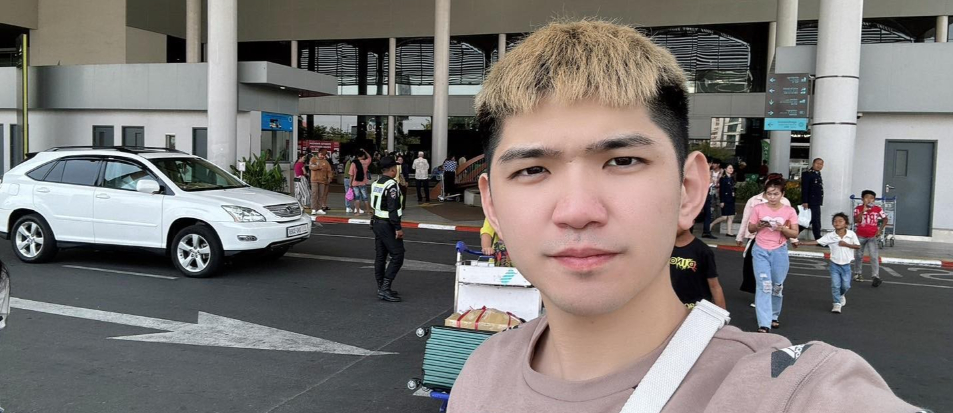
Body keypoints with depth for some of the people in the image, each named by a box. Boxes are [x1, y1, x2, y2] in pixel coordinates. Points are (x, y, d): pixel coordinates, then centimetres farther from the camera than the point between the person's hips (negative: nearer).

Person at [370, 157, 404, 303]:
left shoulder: (376, 184, 11)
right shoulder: (392, 185, -17)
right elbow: (393, 209, -22)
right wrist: (398, 228, -20)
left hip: (377, 223, 10)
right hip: (388, 225, -10)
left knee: (380, 256, 12)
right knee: (397, 256, -7)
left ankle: (381, 288, 18)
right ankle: (385, 288, -11)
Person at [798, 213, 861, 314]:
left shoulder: (851, 234, -7)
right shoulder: (830, 236, -8)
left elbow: (858, 246, -6)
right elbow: (816, 242, -13)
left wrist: (846, 244, -20)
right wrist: (801, 243, -22)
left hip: (846, 265, 0)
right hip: (835, 264, 0)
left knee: (846, 285, 7)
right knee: (835, 285, -4)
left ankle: (841, 295, 39)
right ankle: (837, 303, 8)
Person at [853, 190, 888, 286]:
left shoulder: (878, 209, -5)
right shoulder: (858, 209, -7)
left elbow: (885, 219, 7)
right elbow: (856, 221, -20)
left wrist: (880, 230, -2)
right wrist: (863, 210, -25)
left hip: (873, 236, -1)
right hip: (861, 236, 1)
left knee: (874, 256, -11)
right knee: (859, 255, 14)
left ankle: (876, 277, -12)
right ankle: (858, 273, 29)